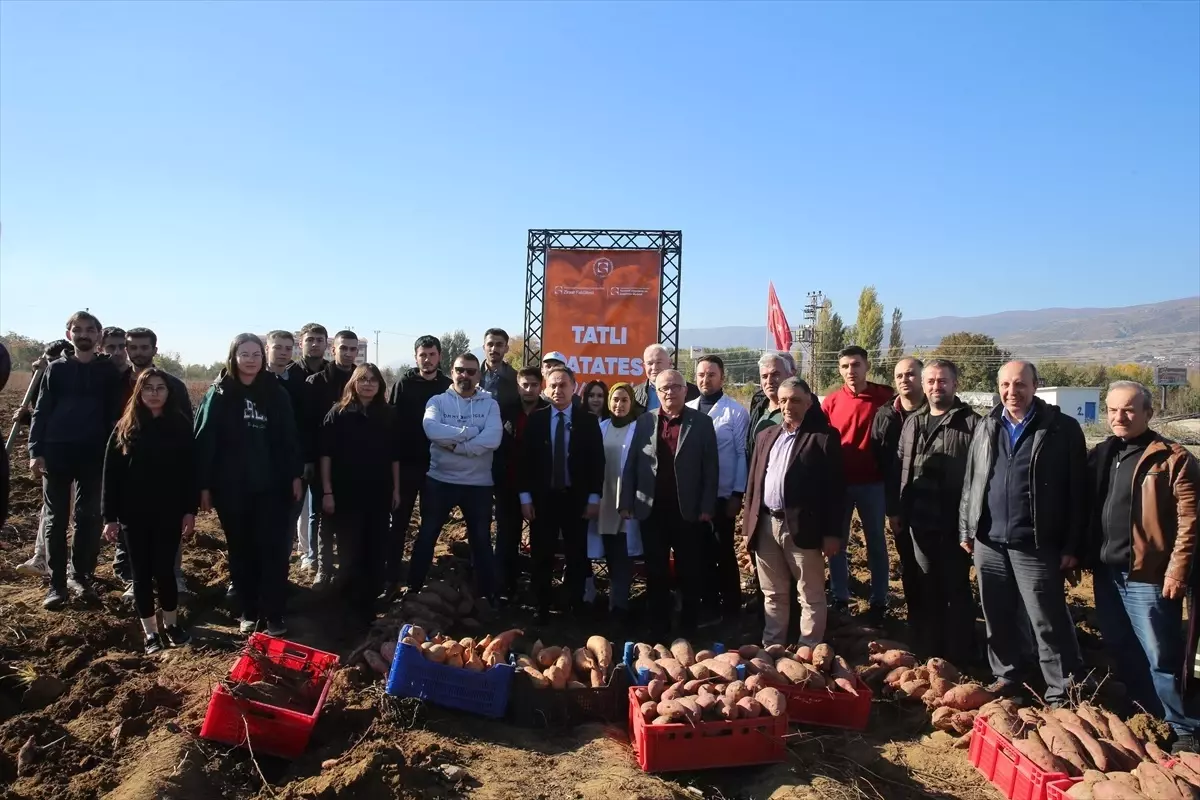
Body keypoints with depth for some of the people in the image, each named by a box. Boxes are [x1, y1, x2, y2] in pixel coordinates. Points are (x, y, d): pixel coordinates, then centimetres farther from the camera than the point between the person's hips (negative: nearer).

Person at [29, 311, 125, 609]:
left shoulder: (109, 372, 5)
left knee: (89, 518, 5)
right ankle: (57, 583, 8)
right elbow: (41, 412, 5)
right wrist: (35, 451, -4)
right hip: (56, 452, 1)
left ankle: (80, 576, 18)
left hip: (94, 455, 0)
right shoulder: (56, 369, 7)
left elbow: (115, 415, 4)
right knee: (55, 519, 3)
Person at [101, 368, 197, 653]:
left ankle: (171, 623, 23)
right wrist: (110, 516, -4)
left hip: (169, 513, -1)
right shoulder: (125, 427, 0)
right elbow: (111, 473, 0)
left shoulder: (180, 426, -2)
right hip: (134, 514, 1)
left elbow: (190, 471, -1)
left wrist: (190, 511, -4)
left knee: (164, 570, 3)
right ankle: (150, 632, 20)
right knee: (142, 573, 7)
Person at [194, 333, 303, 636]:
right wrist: (204, 485, -6)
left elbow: (289, 438, 4)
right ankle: (248, 612, 23)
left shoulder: (276, 393, 3)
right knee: (240, 551, 10)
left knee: (273, 549, -1)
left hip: (271, 486, 0)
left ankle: (274, 614, 8)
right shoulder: (219, 394, 0)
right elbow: (204, 441, -2)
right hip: (231, 488, 0)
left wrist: (295, 475, 0)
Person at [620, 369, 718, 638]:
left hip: (688, 511, -2)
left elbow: (710, 468, -1)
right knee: (656, 573, 10)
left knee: (689, 572, 9)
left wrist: (707, 507, -6)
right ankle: (658, 627, 23)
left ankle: (689, 627, 24)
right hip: (651, 510, 2)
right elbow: (631, 463, 6)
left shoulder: (702, 422, 0)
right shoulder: (645, 421, 6)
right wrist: (626, 502, 1)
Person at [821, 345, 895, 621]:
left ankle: (878, 601, 22)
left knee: (876, 543, 10)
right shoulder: (831, 401, 1)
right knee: (836, 542, 10)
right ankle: (839, 598, 24)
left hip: (872, 483, -2)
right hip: (838, 482, 2)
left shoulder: (884, 398, -5)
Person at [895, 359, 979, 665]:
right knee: (926, 589, 14)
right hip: (919, 522, 5)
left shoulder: (971, 423, -6)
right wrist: (898, 513, 11)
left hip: (954, 522, -5)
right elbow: (900, 469, 14)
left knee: (956, 588, 6)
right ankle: (928, 651, 27)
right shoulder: (912, 422, 12)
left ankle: (960, 655, 20)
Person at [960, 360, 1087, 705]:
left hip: (1036, 545, -4)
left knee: (1049, 623, 3)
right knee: (999, 618, 15)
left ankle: (1062, 693, 16)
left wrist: (1072, 545, -8)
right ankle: (1008, 674, 32)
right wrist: (966, 530, 11)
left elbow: (1077, 492, -6)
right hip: (989, 541, 5)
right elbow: (970, 482, 14)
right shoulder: (986, 428, 10)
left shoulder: (1063, 428, -5)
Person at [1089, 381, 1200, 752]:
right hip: (1107, 573, 7)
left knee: (1162, 659, 1)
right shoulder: (1101, 455, 10)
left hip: (1149, 576, -7)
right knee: (1123, 655, 18)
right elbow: (1087, 510, 14)